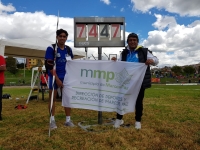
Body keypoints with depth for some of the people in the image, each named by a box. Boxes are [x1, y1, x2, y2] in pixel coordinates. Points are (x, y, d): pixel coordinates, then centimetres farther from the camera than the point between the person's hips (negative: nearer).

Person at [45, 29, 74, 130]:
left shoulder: (69, 49, 7)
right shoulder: (51, 48, -7)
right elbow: (49, 65, -12)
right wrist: (57, 79, -16)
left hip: (66, 77, 4)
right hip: (54, 77, -4)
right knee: (52, 98, 4)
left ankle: (68, 120, 17)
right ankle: (52, 120, 15)